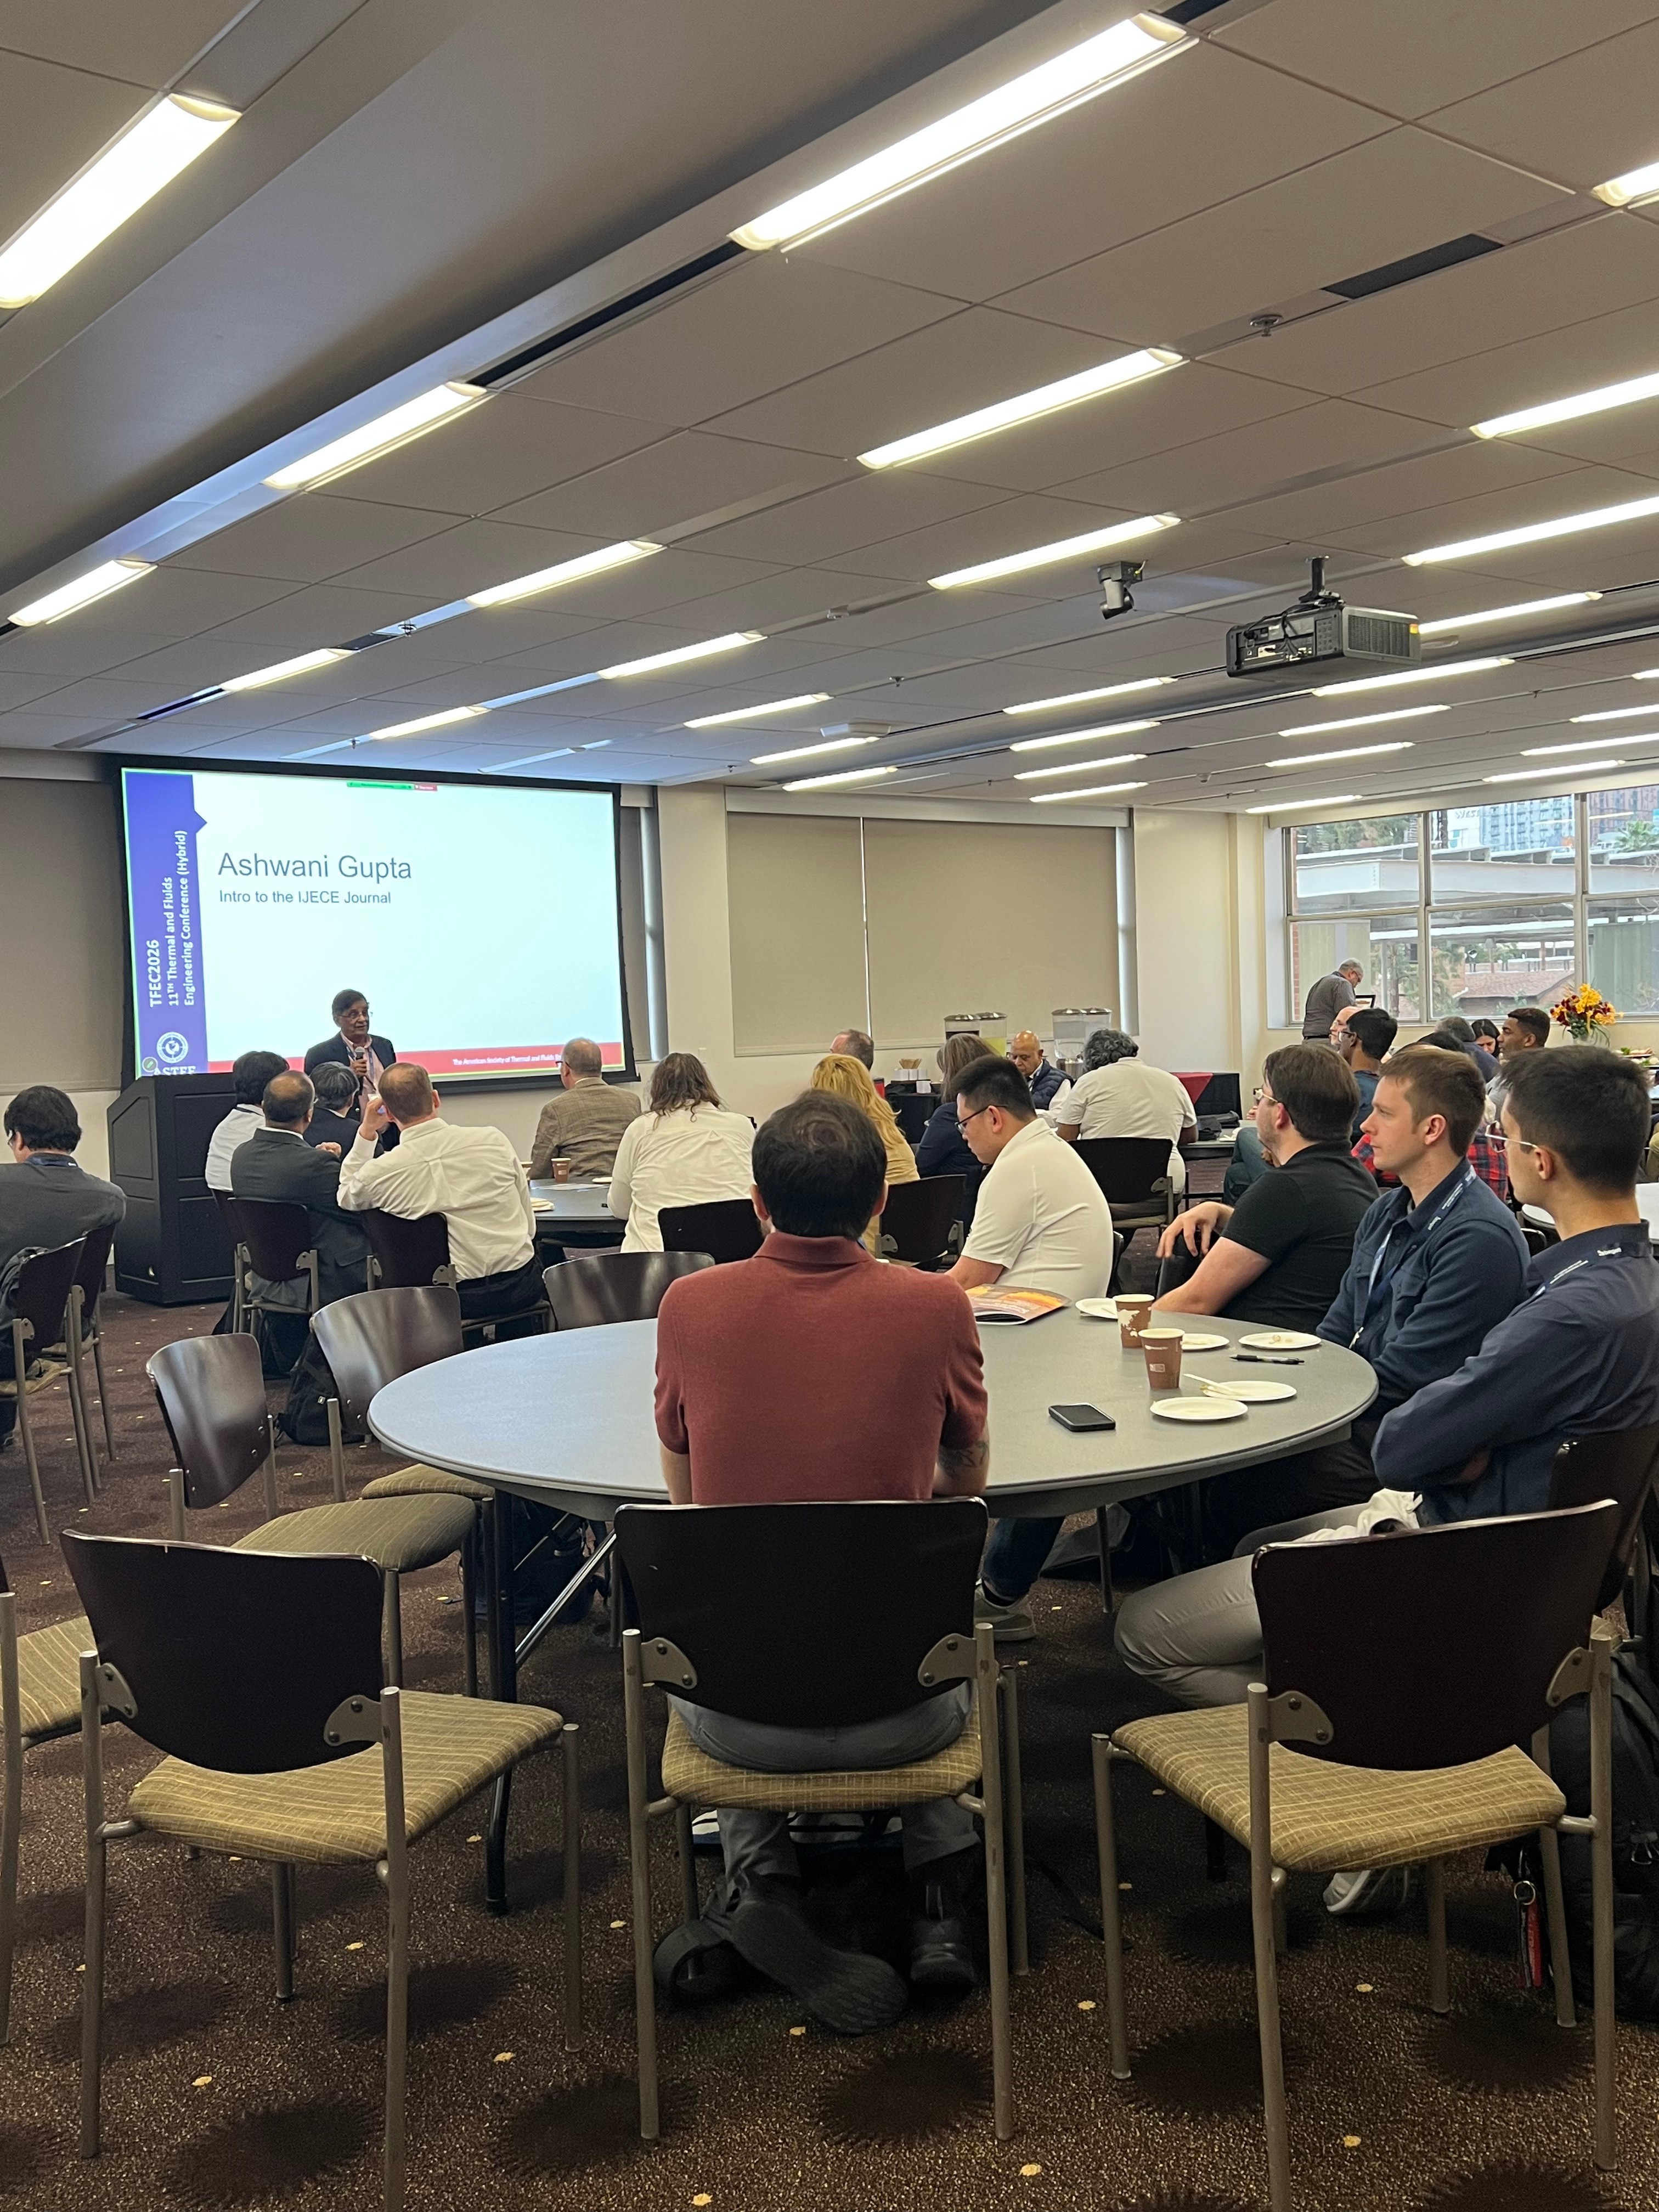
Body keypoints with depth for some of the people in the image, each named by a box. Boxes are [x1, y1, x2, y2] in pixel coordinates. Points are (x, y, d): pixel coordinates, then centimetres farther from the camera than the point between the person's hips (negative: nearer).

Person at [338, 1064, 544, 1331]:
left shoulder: (379, 1172, -10)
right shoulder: (494, 1141, -7)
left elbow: (345, 1198, 17)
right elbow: (530, 1225, 4)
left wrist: (366, 1133, 13)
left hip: (457, 1301, -1)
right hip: (520, 1286, 1)